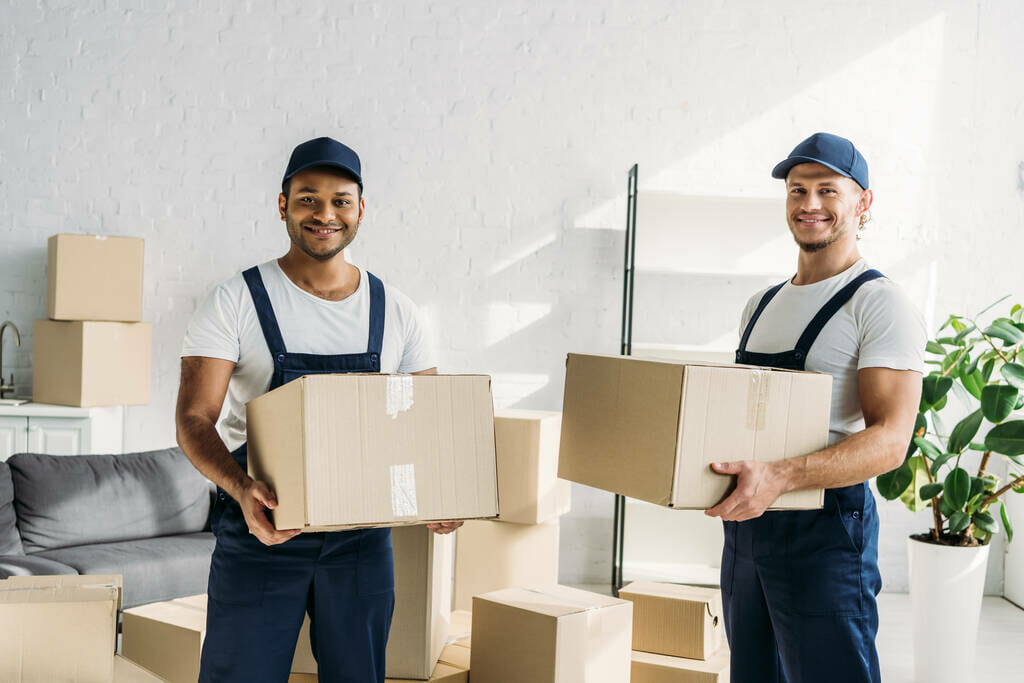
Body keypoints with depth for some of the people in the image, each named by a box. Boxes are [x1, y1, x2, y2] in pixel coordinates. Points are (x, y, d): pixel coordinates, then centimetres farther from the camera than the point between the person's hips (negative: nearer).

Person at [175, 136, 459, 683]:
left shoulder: (395, 312, 4)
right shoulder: (237, 302, -6)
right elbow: (193, 419, -12)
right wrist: (240, 487, -32)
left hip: (362, 535, 3)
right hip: (261, 524, -3)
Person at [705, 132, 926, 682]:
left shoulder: (879, 304, -9)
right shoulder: (762, 306, 16)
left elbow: (889, 440, -20)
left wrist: (779, 478, -33)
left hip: (826, 530, -7)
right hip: (746, 522, 8)